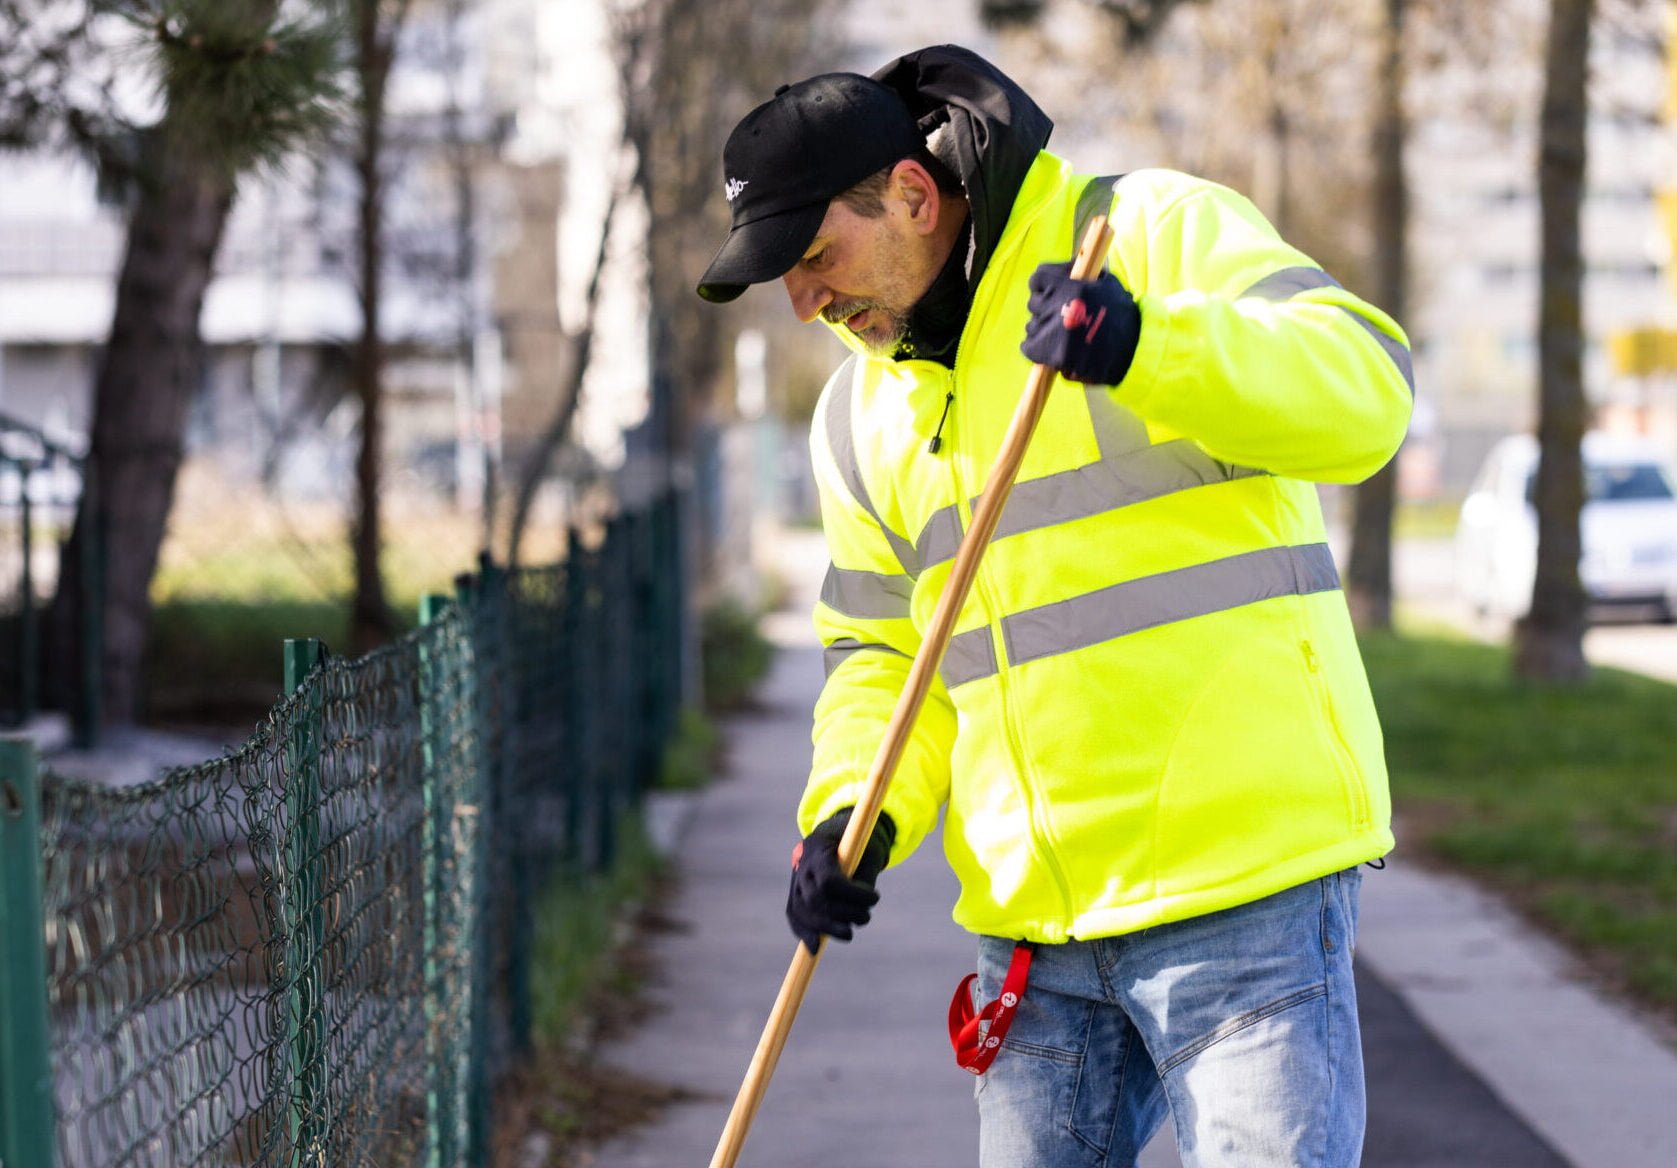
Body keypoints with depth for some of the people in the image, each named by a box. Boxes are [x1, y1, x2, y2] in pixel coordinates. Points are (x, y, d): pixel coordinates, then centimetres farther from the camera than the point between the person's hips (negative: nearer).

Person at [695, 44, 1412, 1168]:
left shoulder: (1158, 231, -5)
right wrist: (854, 807, -1)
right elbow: (881, 644, 19)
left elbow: (1366, 390, -17)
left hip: (1247, 882, -6)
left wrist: (1150, 346, -33)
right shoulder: (862, 410, 15)